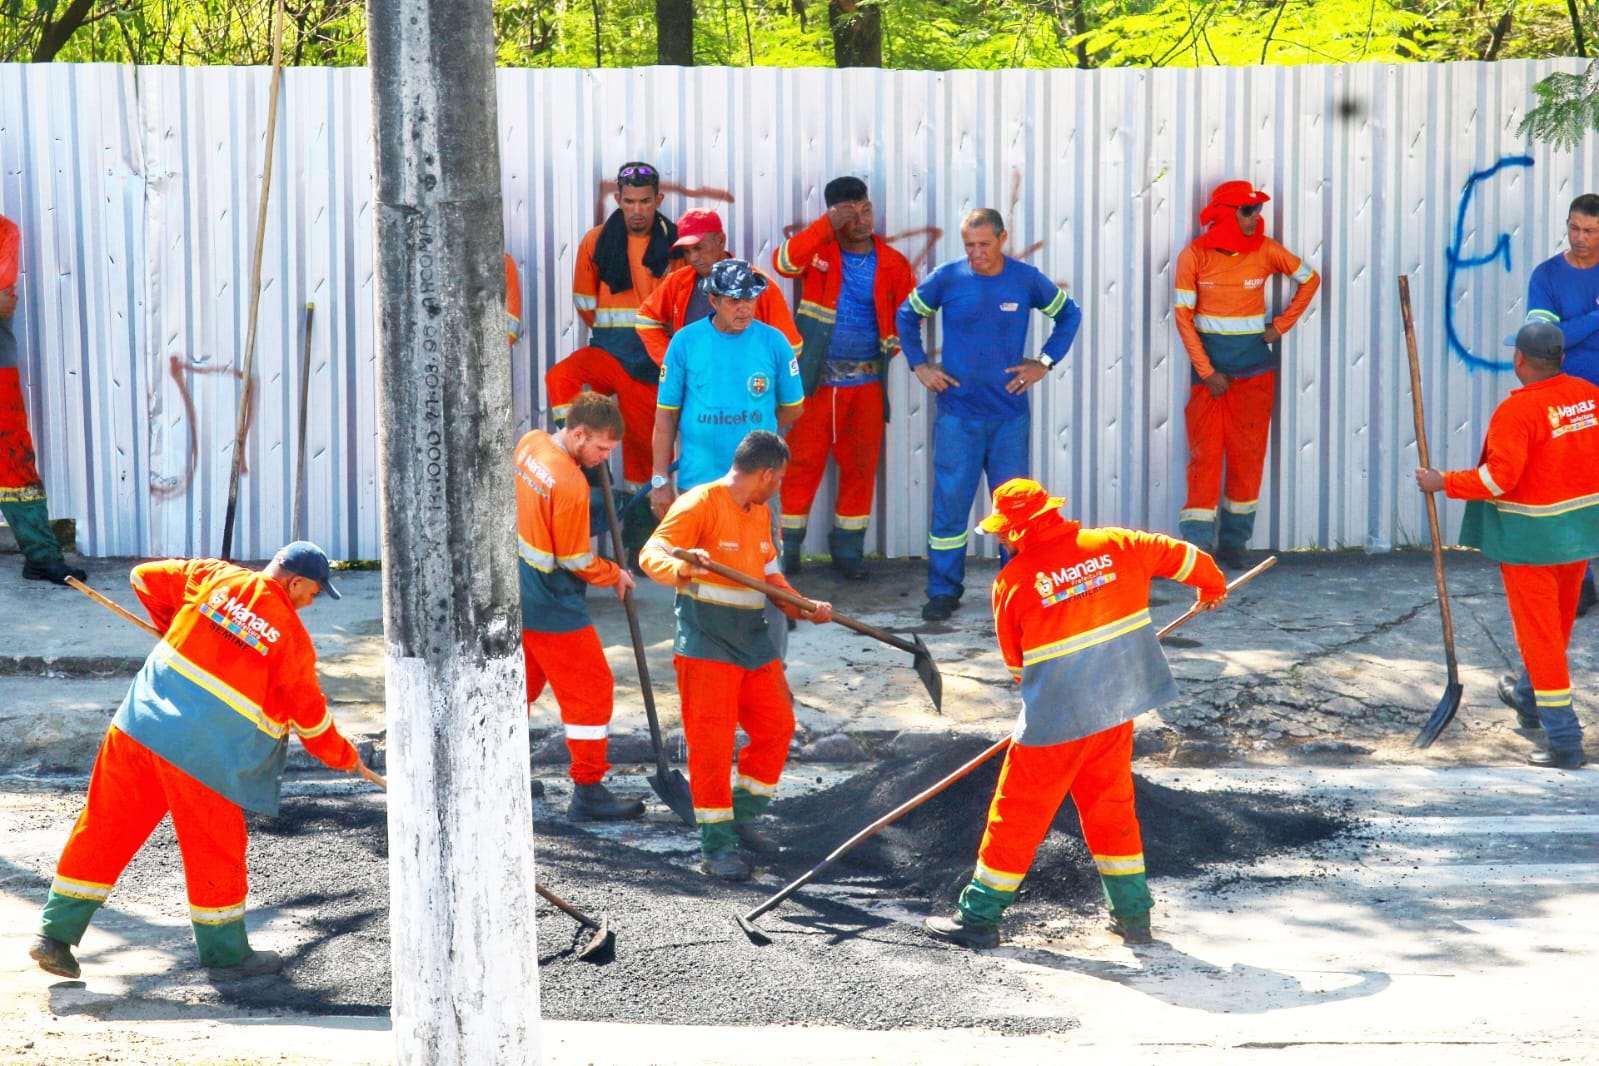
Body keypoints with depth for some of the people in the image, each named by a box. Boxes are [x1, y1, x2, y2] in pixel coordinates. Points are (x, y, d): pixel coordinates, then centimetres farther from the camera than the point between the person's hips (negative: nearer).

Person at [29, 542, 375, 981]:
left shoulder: (216, 578, 5)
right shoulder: (292, 638, -4)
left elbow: (147, 576, 15)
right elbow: (311, 719, 6)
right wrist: (347, 758, 23)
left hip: (137, 727, 5)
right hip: (201, 752, -5)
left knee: (103, 828, 12)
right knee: (216, 849, 11)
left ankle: (55, 933, 15)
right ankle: (226, 953, 25)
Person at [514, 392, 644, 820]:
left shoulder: (530, 443, -1)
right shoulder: (570, 484, -26)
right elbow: (576, 560, -18)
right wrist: (614, 576, 1)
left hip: (517, 591, 9)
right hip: (552, 608, -9)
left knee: (524, 681, 21)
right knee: (590, 689, 1)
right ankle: (588, 792, 4)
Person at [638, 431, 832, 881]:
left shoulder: (760, 513, 16)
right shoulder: (699, 504, -12)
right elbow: (651, 554, -23)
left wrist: (805, 608, 4)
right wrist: (682, 569, -45)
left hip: (753, 640, 8)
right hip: (706, 642, -8)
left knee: (776, 727, 9)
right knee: (711, 741, -6)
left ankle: (742, 815, 26)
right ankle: (717, 844, 1)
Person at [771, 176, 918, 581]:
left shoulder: (893, 264, 5)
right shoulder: (818, 252, -1)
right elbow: (783, 261, -21)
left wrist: (889, 349, 4)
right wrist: (827, 227, -27)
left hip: (866, 381, 2)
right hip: (815, 379, -2)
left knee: (861, 464, 6)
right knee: (803, 461, -3)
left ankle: (848, 546, 18)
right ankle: (788, 545, 7)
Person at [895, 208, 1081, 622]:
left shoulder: (1027, 280, -1)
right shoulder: (947, 278, -2)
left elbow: (1068, 314, 15)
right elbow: (907, 316, 13)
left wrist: (1044, 362, 6)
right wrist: (919, 365, 5)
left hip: (1009, 412, 1)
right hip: (957, 413, -1)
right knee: (950, 499, -1)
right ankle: (943, 590, 7)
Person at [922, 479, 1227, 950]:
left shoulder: (1013, 580, -8)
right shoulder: (1113, 545, 0)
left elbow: (1016, 662, 3)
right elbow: (1178, 554, 13)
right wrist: (1212, 586, 35)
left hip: (1056, 716, -4)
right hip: (1119, 706, 5)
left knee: (1018, 814, 6)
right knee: (1111, 806, 19)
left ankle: (980, 917, 13)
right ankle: (1133, 914, 23)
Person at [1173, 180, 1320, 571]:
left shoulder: (1266, 251, -2)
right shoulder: (1194, 257, -7)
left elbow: (1310, 279, 12)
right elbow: (1184, 318, -5)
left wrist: (1281, 326, 3)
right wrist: (1207, 373, -10)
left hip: (1254, 364, 2)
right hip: (1208, 363, -2)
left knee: (1248, 454, 3)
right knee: (1205, 453, -5)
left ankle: (1233, 543, 12)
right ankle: (1196, 546, -5)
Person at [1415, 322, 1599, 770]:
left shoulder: (1517, 411, -21)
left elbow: (1499, 477, -24)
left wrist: (1444, 483, -13)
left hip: (1531, 537, -7)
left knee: (1538, 630, -1)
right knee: (1558, 620, 23)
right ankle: (1529, 700, 46)